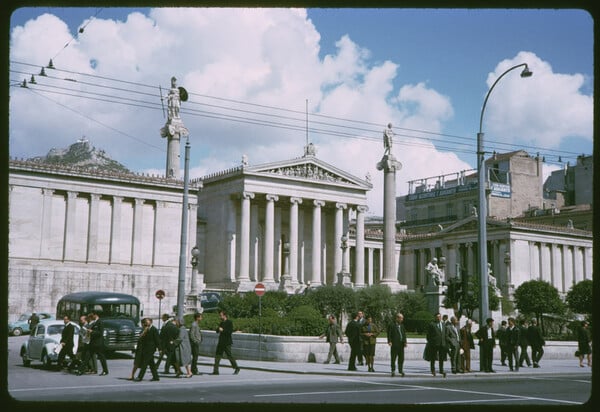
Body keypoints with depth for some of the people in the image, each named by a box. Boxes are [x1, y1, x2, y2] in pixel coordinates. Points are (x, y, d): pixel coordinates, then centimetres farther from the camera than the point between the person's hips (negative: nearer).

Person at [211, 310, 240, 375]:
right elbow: (217, 331, 18)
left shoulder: (229, 322, -7)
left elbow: (230, 331, -17)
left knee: (229, 356, -2)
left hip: (227, 343, -7)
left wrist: (223, 330, -20)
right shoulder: (221, 323, 16)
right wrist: (218, 329, -4)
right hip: (221, 342, 7)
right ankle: (215, 371, 1)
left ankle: (236, 368, 15)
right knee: (217, 355, 0)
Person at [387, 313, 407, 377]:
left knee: (401, 358, 7)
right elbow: (389, 334, -8)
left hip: (401, 344, 6)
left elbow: (404, 334, 16)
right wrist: (389, 341, -19)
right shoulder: (392, 325, -4)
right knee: (393, 358, 1)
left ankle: (400, 370, 17)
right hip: (394, 344, -6)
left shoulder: (402, 325, 15)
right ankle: (393, 371, 10)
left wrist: (405, 341, 4)